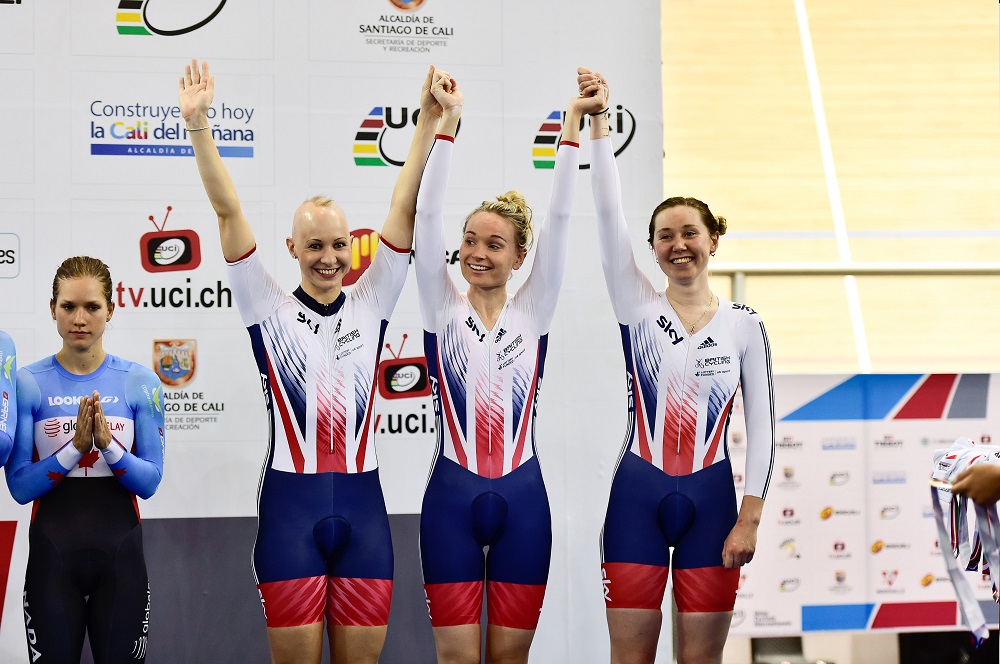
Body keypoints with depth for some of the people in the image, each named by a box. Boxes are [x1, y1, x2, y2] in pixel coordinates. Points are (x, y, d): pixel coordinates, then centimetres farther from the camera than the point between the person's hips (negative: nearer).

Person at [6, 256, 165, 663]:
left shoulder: (140, 383, 0)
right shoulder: (29, 383, -3)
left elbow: (150, 482, -3)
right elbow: (19, 486, -6)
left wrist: (108, 444, -19)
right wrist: (75, 447, -19)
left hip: (120, 553, 1)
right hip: (53, 554, -1)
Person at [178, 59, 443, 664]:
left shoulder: (371, 304, 10)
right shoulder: (270, 309, 4)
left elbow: (405, 208, 4)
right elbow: (229, 211, -3)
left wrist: (429, 122, -2)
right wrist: (198, 124, -11)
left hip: (361, 504, 2)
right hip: (291, 504, -2)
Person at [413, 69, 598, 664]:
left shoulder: (534, 312, 6)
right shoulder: (443, 309, 4)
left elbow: (559, 220, -1)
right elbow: (428, 217, -6)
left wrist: (573, 127, -7)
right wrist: (448, 125, -13)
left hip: (521, 499, 1)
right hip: (452, 497, -1)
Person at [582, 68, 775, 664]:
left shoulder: (744, 324, 4)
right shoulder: (637, 308, 4)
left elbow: (762, 421, 2)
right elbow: (609, 214, -4)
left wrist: (750, 517, -6)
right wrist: (598, 121, -11)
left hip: (710, 500, 0)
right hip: (637, 496, 0)